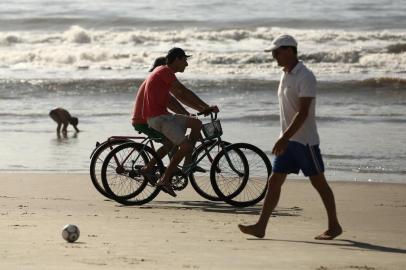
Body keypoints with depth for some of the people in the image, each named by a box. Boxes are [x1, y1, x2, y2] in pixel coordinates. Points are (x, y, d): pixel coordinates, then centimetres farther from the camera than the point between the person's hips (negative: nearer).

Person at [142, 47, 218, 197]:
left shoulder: (164, 72, 21)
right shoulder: (165, 71, -12)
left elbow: (180, 97, 24)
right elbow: (185, 92, -16)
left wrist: (201, 108, 16)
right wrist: (207, 107, -11)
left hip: (163, 115, 10)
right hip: (157, 118, -10)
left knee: (196, 123, 13)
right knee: (186, 145, -18)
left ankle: (187, 163, 13)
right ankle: (165, 180, -12)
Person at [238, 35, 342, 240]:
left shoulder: (305, 77, -16)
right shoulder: (285, 75, 12)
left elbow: (303, 112, -23)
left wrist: (285, 138, -28)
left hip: (305, 140, -8)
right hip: (288, 140, 8)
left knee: (318, 183, 2)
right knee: (274, 182, 2)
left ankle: (334, 226, 13)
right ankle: (261, 227, -1)